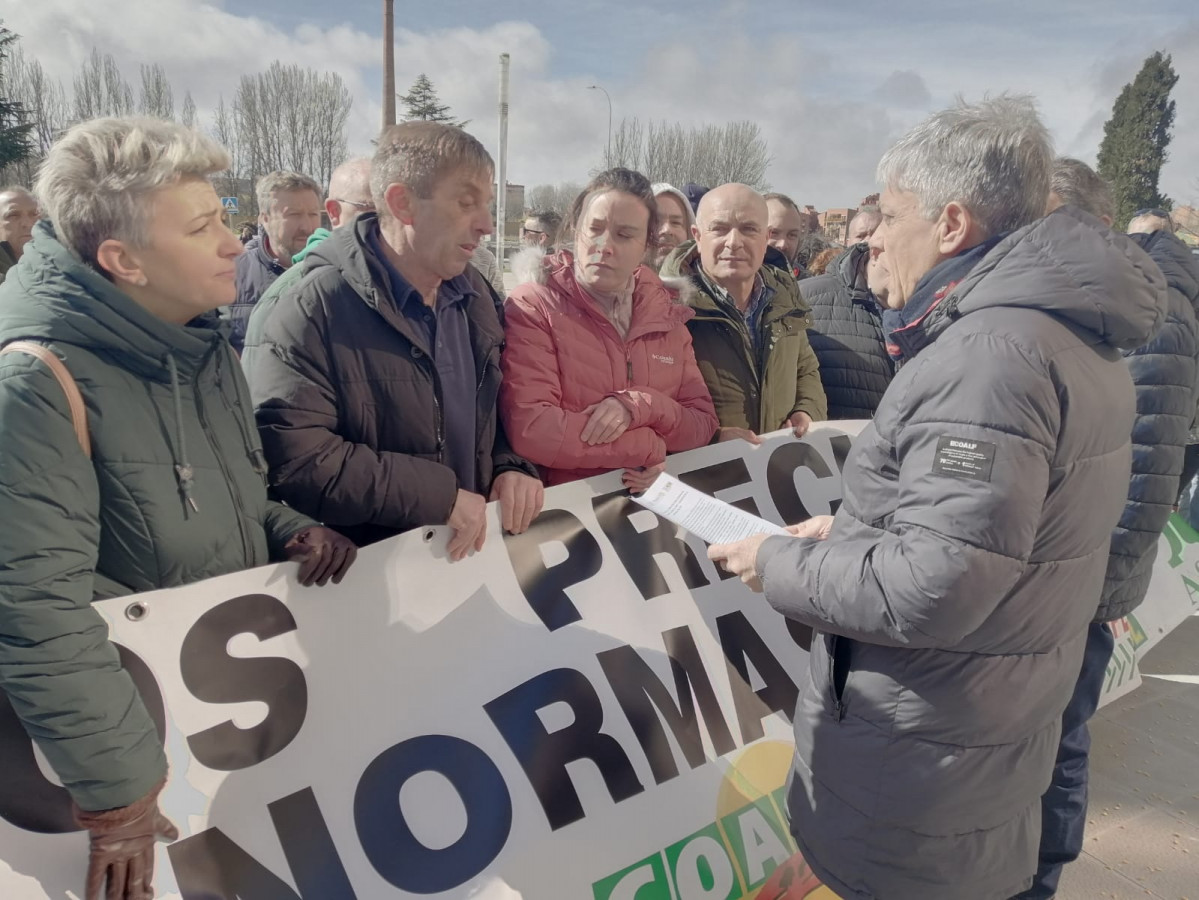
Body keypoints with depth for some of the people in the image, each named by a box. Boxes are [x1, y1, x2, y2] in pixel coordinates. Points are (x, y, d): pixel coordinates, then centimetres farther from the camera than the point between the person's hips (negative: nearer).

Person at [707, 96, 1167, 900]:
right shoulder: (1072, 332, 7)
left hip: (918, 755, -9)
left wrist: (780, 564, -15)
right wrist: (854, 532, 7)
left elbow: (931, 589, -30)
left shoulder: (992, 349, -26)